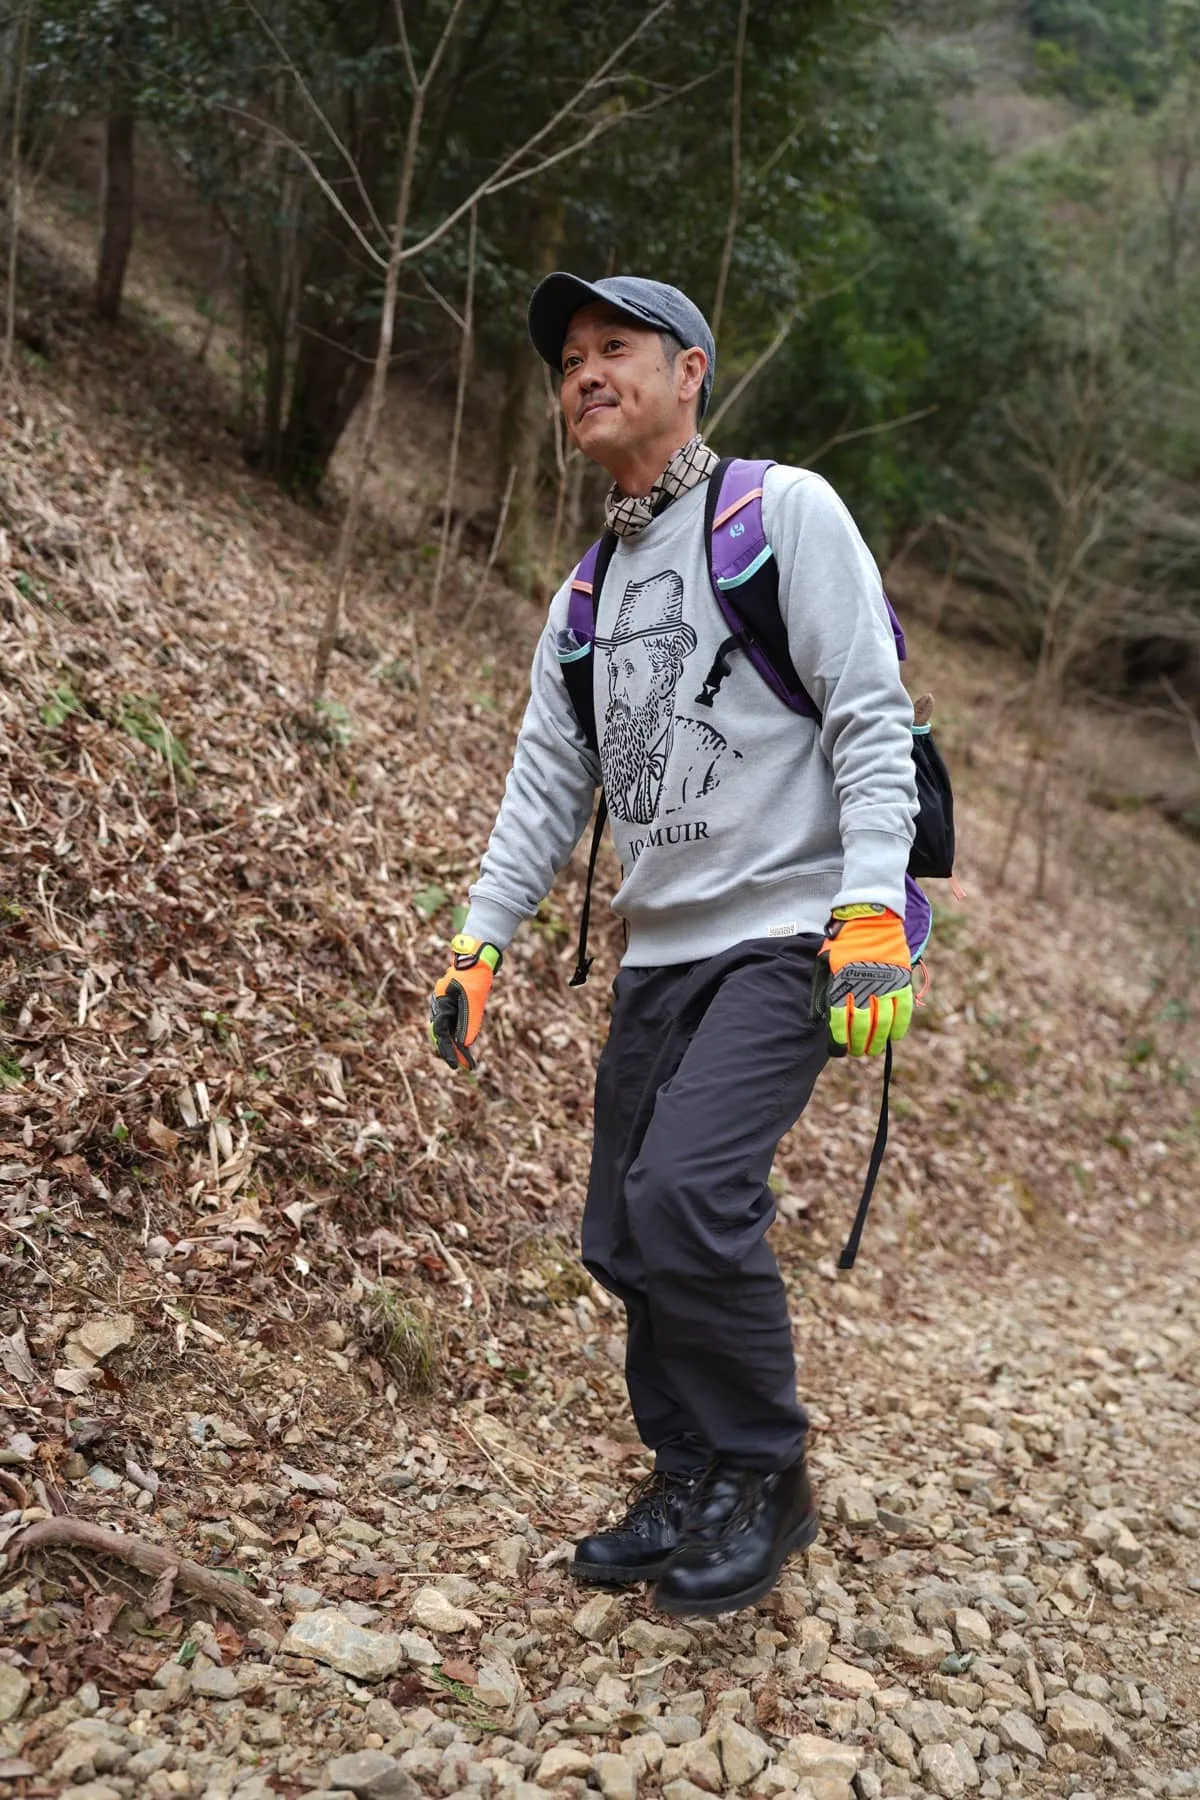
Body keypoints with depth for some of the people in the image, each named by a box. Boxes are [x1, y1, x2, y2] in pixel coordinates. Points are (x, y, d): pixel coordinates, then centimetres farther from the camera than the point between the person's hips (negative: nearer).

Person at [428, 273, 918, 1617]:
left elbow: (871, 715, -11)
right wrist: (478, 942, 6)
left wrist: (872, 914, -21)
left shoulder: (784, 511, -3)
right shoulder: (586, 601, 18)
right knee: (626, 1239, 7)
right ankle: (692, 1488, 25)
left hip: (786, 936, -7)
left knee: (688, 1194, -22)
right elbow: (546, 788, 16)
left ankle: (767, 1480, -1)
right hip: (657, 952, 7)